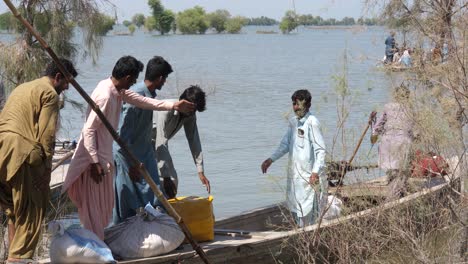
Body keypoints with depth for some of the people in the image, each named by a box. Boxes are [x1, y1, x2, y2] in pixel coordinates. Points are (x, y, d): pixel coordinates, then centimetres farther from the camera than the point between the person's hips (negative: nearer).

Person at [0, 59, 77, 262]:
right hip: (22, 155, -8)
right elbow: (46, 133, -9)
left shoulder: (23, 88, 27)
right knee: (30, 212, -4)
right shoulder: (49, 93, 0)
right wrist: (46, 167, -9)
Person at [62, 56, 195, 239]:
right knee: (94, 208, -2)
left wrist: (174, 106, 22)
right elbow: (88, 130, -25)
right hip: (93, 158, -10)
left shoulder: (117, 91, 7)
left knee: (104, 206, 18)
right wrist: (95, 163, -26)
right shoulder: (105, 96, -23)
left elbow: (142, 101, 21)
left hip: (103, 157, 10)